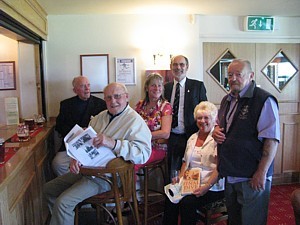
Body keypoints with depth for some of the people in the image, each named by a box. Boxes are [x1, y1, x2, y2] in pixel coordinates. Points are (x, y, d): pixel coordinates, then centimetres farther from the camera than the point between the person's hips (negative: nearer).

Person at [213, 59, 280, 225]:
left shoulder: (264, 100, -14)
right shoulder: (227, 100, 10)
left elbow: (271, 140, -19)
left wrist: (261, 173, -22)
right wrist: (216, 131, 2)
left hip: (252, 178, -7)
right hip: (229, 174, 7)